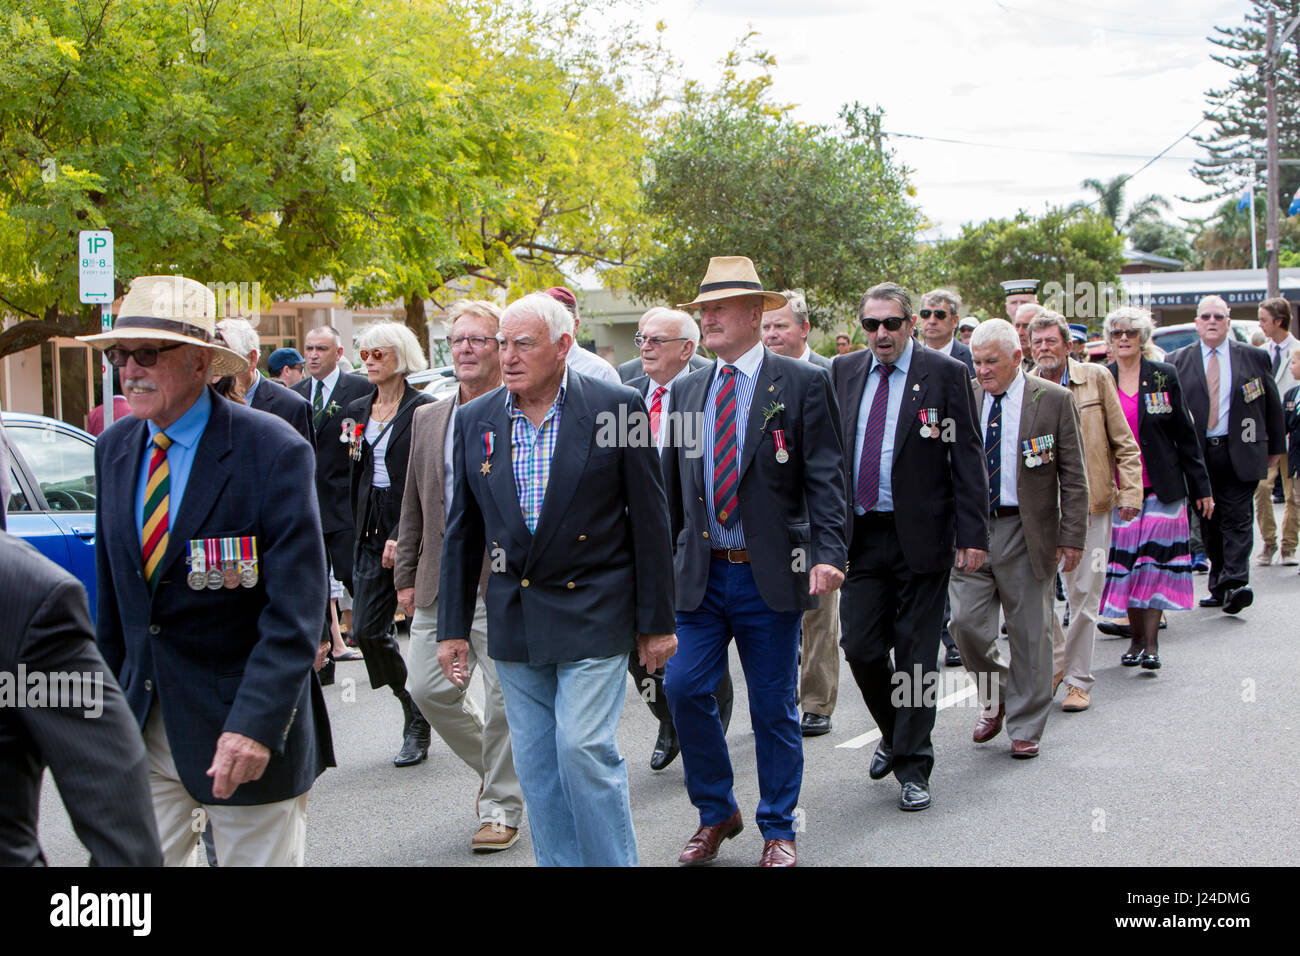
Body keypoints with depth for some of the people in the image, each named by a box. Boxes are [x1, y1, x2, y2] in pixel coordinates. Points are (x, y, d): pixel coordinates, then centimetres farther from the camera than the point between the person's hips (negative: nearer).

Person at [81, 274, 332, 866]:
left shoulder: (273, 451, -13)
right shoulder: (114, 449, 7)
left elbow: (295, 612, -18)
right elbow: (111, 590, 14)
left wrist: (255, 723, -26)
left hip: (246, 729, -5)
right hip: (141, 728, 5)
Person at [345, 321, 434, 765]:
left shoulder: (424, 409, -7)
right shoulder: (356, 411, 13)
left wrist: (404, 536, -17)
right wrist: (362, 532, 8)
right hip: (371, 530, 6)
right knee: (367, 630, -1)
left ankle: (419, 727, 13)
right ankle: (414, 710, 17)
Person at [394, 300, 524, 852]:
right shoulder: (427, 419, 12)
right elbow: (413, 506, 16)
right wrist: (406, 576, 13)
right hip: (439, 584, 6)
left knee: (504, 698, 1)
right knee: (428, 689, 5)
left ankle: (500, 806, 18)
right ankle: (492, 767, 30)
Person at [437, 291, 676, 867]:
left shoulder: (617, 408, -6)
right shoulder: (475, 420, 5)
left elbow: (650, 521, -3)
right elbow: (462, 533, 10)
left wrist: (657, 621, -3)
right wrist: (453, 626, 7)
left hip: (593, 614, -4)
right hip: (513, 620, 4)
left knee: (584, 748, -11)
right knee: (536, 764, 9)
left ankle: (611, 861, 5)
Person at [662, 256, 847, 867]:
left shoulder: (802, 384, -3)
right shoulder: (688, 391, 11)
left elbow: (825, 478, -8)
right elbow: (672, 486, 15)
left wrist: (827, 554, -20)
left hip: (771, 576, -4)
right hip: (700, 574, 4)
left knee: (774, 705, 5)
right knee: (683, 688, -2)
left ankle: (778, 829, 22)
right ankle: (716, 813, 19)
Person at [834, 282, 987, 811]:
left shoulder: (946, 374, -4)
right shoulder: (844, 372, 9)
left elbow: (968, 458, -5)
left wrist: (972, 533, -11)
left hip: (920, 535, -3)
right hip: (860, 534, 4)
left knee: (915, 655, 2)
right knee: (861, 648, 3)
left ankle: (912, 765, 14)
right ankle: (894, 734, 30)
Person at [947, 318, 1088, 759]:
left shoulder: (1053, 400, -2)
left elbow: (1073, 476, -1)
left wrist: (1072, 536, -7)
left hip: (1026, 530, -2)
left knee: (1029, 631, 4)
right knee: (966, 622, -3)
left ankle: (1024, 727, 18)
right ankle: (995, 698, 24)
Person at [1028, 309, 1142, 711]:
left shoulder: (1096, 378, 2)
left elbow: (1123, 443, 5)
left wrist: (1130, 492, -4)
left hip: (1090, 503, -1)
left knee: (1084, 594, 1)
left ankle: (1078, 681, 13)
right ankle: (1054, 661, 19)